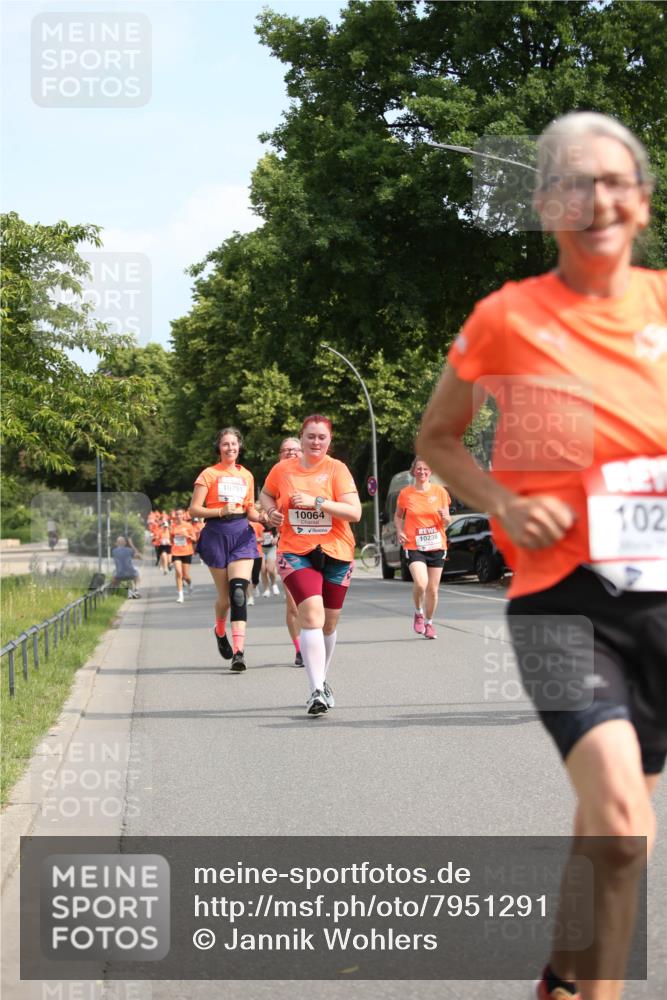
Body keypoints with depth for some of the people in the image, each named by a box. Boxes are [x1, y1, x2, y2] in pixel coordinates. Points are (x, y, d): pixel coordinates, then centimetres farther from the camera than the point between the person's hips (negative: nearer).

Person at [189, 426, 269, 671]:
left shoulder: (246, 475, 14)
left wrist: (262, 517, 0)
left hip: (242, 534, 2)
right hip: (216, 534, -2)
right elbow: (194, 509, -3)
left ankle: (239, 652, -22)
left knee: (239, 592, -15)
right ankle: (220, 631, 37)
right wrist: (221, 511, -17)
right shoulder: (209, 474, 2)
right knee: (225, 595, 4)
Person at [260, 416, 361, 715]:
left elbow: (355, 512, -13)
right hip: (295, 553, -1)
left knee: (329, 623, 11)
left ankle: (321, 681, 34)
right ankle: (316, 691, -24)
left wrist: (316, 501, -23)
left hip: (336, 554, 1)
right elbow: (266, 494, 23)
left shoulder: (337, 469, -4)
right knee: (312, 615, -20)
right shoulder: (282, 469, 2)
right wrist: (271, 511, 1)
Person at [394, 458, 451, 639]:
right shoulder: (405, 493, 1)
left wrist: (445, 517, -14)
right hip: (414, 546, -2)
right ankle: (418, 613, 7)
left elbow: (446, 522, 9)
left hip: (436, 546, 2)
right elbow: (398, 516, 15)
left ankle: (429, 623, 24)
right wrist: (399, 531, -3)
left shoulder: (440, 492, 3)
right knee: (421, 583, -21)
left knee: (433, 589, 5)